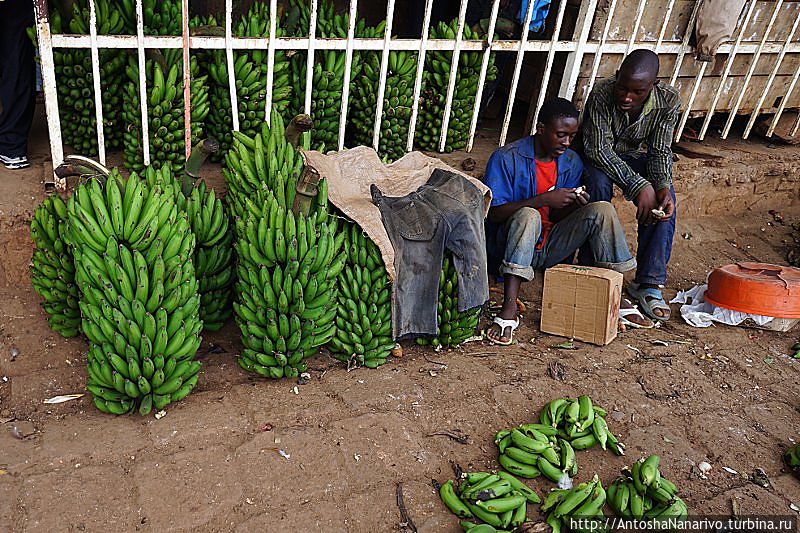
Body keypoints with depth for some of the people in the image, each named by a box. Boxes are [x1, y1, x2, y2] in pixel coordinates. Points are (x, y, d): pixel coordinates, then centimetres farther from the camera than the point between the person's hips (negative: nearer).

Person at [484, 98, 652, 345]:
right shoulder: (506, 158, -12)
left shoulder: (572, 162, 5)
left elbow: (558, 219, 7)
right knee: (528, 216, -36)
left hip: (550, 248, 5)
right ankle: (508, 311, -42)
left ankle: (615, 297, -9)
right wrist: (544, 199, -26)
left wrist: (574, 205, -16)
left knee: (601, 209, -13)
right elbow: (493, 214, -19)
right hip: (510, 248, -5)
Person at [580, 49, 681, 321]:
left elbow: (660, 151, -15)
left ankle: (648, 282, -19)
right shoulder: (602, 94, -30)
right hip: (598, 156, -2)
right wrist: (639, 186, -38)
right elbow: (599, 150, -31)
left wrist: (663, 186, -35)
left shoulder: (668, 100, -20)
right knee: (599, 184, -36)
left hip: (636, 156, 3)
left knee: (664, 200, -24)